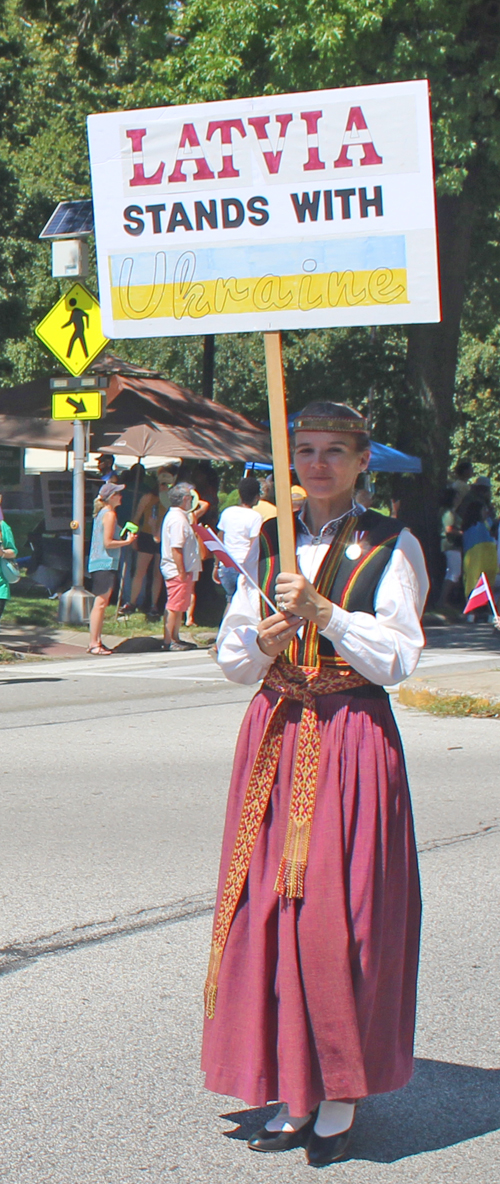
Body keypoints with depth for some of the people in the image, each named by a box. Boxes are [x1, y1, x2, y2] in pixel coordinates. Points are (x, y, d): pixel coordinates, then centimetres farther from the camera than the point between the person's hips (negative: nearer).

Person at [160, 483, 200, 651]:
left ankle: (174, 639, 22)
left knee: (177, 606, 16)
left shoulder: (174, 516, 16)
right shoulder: (178, 519, -18)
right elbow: (176, 548, -23)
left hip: (180, 570, 11)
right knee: (175, 606, -5)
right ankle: (169, 641, -2)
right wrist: (182, 572, -23)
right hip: (178, 570, -11)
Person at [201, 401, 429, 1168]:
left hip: (353, 742, -4)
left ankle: (340, 1101, 8)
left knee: (340, 918, -5)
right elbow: (231, 657, 12)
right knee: (267, 912, 2)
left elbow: (399, 658, -8)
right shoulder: (270, 544, 12)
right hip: (274, 738, 4)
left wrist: (322, 613, -17)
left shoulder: (391, 548, 0)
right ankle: (296, 1096, 14)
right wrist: (264, 640, -10)